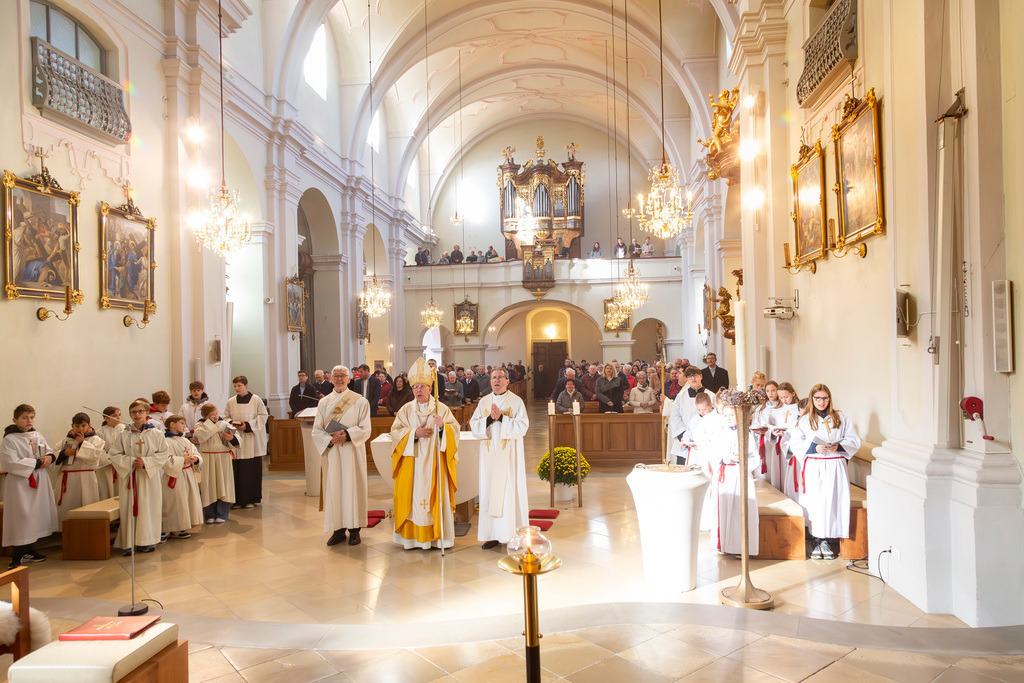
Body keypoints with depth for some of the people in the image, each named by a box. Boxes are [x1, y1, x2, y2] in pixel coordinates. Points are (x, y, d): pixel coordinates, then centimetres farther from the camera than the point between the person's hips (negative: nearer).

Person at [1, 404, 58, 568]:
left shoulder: (38, 436, 9)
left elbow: (48, 451, 17)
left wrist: (49, 457, -7)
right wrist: (37, 463, -17)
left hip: (38, 481, 7)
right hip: (19, 483, -7)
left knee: (37, 514, 11)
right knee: (21, 517, -7)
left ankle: (29, 550, 23)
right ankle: (17, 556, 1)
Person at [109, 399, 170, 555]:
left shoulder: (156, 434, 2)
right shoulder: (124, 435, 3)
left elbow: (163, 454, 0)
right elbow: (114, 455, 2)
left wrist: (146, 462, -14)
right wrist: (132, 462, -12)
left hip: (149, 476, 0)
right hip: (128, 477, 0)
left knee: (148, 507, 1)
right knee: (129, 508, -1)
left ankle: (146, 541, 12)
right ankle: (129, 543, 7)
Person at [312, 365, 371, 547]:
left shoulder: (360, 402, 2)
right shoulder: (324, 402, 11)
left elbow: (365, 429, -3)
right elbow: (316, 430, 5)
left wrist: (347, 434, -19)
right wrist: (331, 439, -14)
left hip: (352, 452, -2)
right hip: (331, 453, 3)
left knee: (352, 488, -1)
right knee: (333, 489, 2)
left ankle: (354, 530, 7)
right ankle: (338, 530, 10)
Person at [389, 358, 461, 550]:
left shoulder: (441, 408, 4)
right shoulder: (406, 410, 7)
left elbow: (455, 429, -1)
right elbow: (395, 432, 1)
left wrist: (443, 427, -21)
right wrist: (414, 433, -13)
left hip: (434, 461, -1)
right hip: (412, 461, 1)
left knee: (435, 496, -1)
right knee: (412, 496, 0)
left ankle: (436, 535, 7)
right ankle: (412, 536, 9)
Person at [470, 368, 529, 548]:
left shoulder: (516, 401, 0)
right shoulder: (484, 402, 10)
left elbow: (523, 426, -9)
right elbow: (474, 425, 3)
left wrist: (501, 418, -18)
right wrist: (489, 419, -14)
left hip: (509, 455, -3)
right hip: (489, 454, 3)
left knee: (511, 491, -3)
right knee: (489, 491, 3)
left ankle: (514, 534, 5)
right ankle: (493, 535, 9)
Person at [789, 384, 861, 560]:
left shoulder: (841, 418, 11)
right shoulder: (804, 420, 8)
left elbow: (854, 440, 9)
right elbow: (795, 443, 2)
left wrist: (839, 446, -10)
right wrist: (813, 447, -15)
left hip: (835, 467, 1)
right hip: (813, 467, -1)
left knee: (832, 501, -5)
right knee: (814, 502, -5)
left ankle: (826, 540, 6)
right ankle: (815, 541, 5)